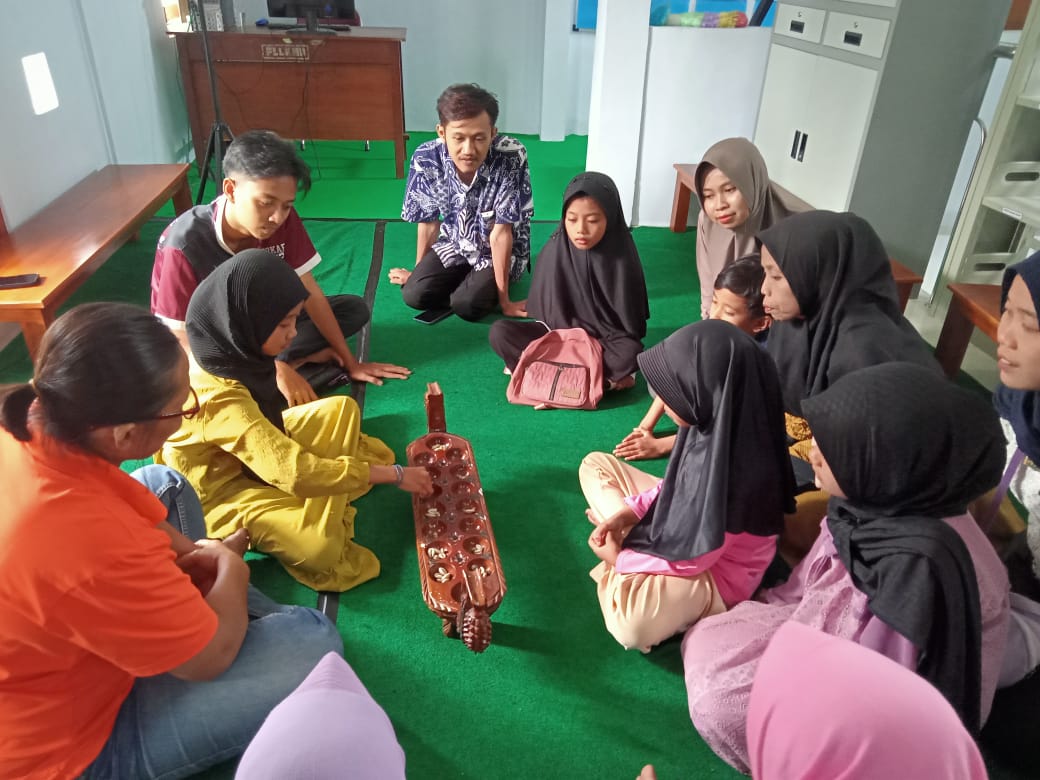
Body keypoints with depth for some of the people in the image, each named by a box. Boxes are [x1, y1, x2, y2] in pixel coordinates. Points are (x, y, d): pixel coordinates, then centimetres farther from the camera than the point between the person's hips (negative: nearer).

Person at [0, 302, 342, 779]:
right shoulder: (90, 544, -42)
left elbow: (130, 507, 4)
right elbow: (212, 655, -24)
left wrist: (193, 552, -4)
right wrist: (231, 568, -7)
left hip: (53, 654, 9)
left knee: (165, 486, 17)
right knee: (313, 641, -15)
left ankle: (252, 622, 24)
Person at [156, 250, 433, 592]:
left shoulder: (227, 348, -11)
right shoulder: (217, 397, -37)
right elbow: (295, 473, -39)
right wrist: (394, 474, -33)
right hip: (221, 489, -9)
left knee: (342, 409, -1)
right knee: (318, 546, -30)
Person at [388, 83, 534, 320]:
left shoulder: (512, 157, -32)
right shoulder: (426, 158, -21)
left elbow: (500, 233, -26)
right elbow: (428, 222, -5)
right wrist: (419, 272, 9)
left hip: (502, 250, -3)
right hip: (454, 243, 3)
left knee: (467, 305, -25)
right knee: (414, 294, -15)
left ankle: (485, 284, 9)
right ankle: (466, 279, 12)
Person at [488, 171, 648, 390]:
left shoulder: (621, 257, -14)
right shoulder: (554, 252, -12)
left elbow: (628, 319, -8)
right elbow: (546, 311, -3)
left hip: (604, 340, -2)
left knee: (630, 353, -34)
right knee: (499, 333, -20)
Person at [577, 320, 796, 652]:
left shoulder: (724, 468, -39)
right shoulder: (715, 424, -15)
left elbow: (691, 557, -28)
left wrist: (617, 558, -13)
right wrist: (629, 512, -8)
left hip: (714, 570, -8)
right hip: (685, 528, 9)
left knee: (632, 624, -38)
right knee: (595, 464, 8)